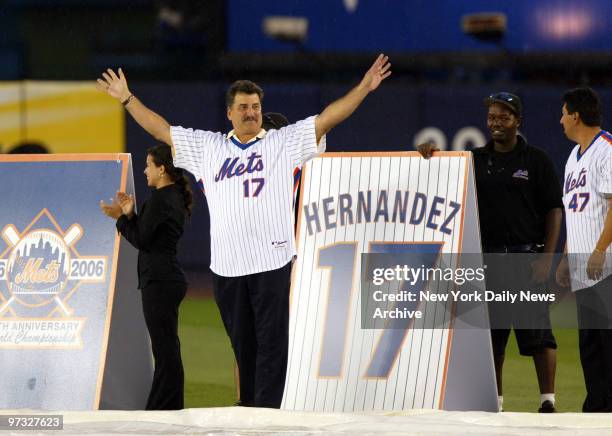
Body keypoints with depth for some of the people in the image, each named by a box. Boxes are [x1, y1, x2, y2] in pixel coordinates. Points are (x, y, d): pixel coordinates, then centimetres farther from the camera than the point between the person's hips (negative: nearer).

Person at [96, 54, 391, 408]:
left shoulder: (285, 142, 7)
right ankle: (247, 410, 18)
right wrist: (127, 99, 21)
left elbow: (328, 118, 2)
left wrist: (364, 88, -6)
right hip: (227, 265, 3)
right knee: (242, 344, 11)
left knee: (272, 342, -6)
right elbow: (162, 130, 20)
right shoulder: (206, 147, 15)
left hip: (273, 262, -3)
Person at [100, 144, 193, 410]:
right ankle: (170, 409, 18)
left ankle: (163, 410, -5)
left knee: (165, 348, -7)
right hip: (169, 278, 10)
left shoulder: (160, 199, -15)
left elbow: (141, 239, -14)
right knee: (167, 348, 13)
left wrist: (121, 217, -3)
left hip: (159, 281, -10)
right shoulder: (175, 198, 15)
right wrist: (130, 215, 7)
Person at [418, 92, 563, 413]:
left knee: (536, 330, -8)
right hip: (488, 256, 4)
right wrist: (429, 154, -9)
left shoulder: (537, 160, 1)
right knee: (491, 331, 6)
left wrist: (547, 257, -10)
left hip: (528, 255, -4)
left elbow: (554, 209, -1)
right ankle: (494, 402, 13)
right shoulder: (477, 160, 12)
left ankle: (547, 402, -5)